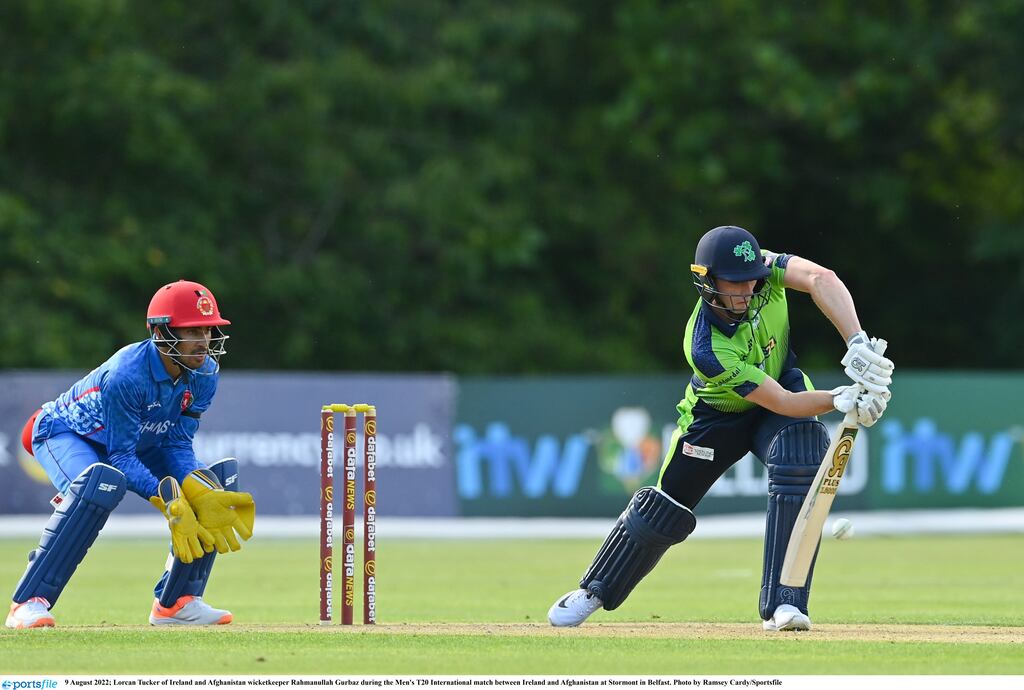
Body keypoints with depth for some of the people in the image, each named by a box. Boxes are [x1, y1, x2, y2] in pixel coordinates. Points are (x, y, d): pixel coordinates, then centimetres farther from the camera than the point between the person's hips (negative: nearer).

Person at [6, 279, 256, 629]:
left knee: (214, 481, -8)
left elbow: (177, 444, -13)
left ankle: (175, 600, 1)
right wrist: (170, 504, -41)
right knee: (102, 482, -40)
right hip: (65, 433, -7)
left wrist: (203, 496, -29)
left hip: (140, 443, 7)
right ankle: (29, 601, -36)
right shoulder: (126, 374, -37)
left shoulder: (204, 374, -17)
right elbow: (121, 457, -33)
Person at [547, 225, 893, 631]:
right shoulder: (707, 349, -37)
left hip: (784, 382, 2)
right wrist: (841, 400, -48)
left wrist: (858, 345, -52)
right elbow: (782, 404, -36)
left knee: (799, 467, -27)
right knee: (664, 506, 6)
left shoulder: (763, 268, -28)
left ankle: (783, 604, -25)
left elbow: (821, 279, -43)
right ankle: (594, 591, 29)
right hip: (718, 412, -2)